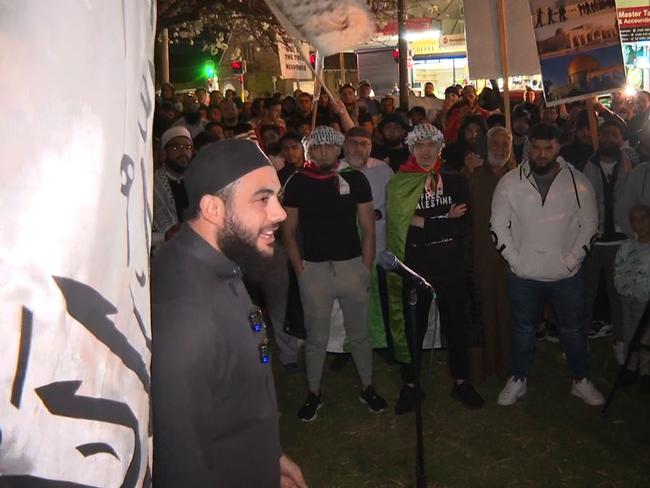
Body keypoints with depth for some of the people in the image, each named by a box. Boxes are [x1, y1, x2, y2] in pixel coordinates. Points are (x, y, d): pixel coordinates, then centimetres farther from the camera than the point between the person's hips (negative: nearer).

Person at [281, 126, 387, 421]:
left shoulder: (355, 179, 1)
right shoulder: (297, 183, 0)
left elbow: (368, 229, 3)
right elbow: (288, 232, 3)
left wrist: (366, 270, -2)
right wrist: (300, 271, -4)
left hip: (352, 265, 1)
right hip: (314, 268, 0)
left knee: (359, 333, 12)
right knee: (316, 337, 8)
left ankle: (367, 388, 30)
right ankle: (314, 394, 25)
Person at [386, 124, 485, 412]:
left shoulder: (456, 182, 4)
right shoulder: (398, 185, -2)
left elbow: (463, 226, -6)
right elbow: (401, 227, -13)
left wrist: (422, 222, -13)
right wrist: (444, 222, -14)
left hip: (452, 268, 2)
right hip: (415, 268, -2)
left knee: (456, 325, 13)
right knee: (413, 327, 8)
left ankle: (461, 382, 30)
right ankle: (409, 385, 24)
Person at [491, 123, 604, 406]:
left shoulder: (578, 182, -4)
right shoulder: (510, 182, -4)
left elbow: (589, 225, 1)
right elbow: (498, 224, -1)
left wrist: (573, 259, -7)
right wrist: (515, 259, -8)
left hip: (567, 275, 0)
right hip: (523, 276, 0)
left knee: (572, 330, 15)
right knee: (523, 330, 15)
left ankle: (580, 381, 36)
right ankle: (518, 380, 33)